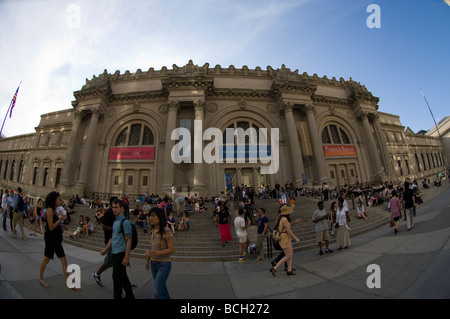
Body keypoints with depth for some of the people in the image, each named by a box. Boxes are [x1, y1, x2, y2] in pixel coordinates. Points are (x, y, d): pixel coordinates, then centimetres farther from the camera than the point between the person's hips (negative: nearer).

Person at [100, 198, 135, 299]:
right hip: (115, 253, 9)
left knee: (117, 277, 3)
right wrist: (105, 249, 13)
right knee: (122, 276, 18)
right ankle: (129, 296, 31)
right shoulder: (115, 221, 12)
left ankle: (117, 296, 21)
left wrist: (126, 257, -20)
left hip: (121, 254, -9)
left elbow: (129, 241, -19)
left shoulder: (125, 222, -17)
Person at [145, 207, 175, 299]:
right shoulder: (153, 230, 2)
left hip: (164, 264, -7)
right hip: (153, 263, 7)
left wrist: (157, 252, -32)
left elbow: (172, 249, -22)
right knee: (162, 288, 20)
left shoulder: (166, 231, -21)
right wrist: (147, 259, 14)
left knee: (157, 291, -5)